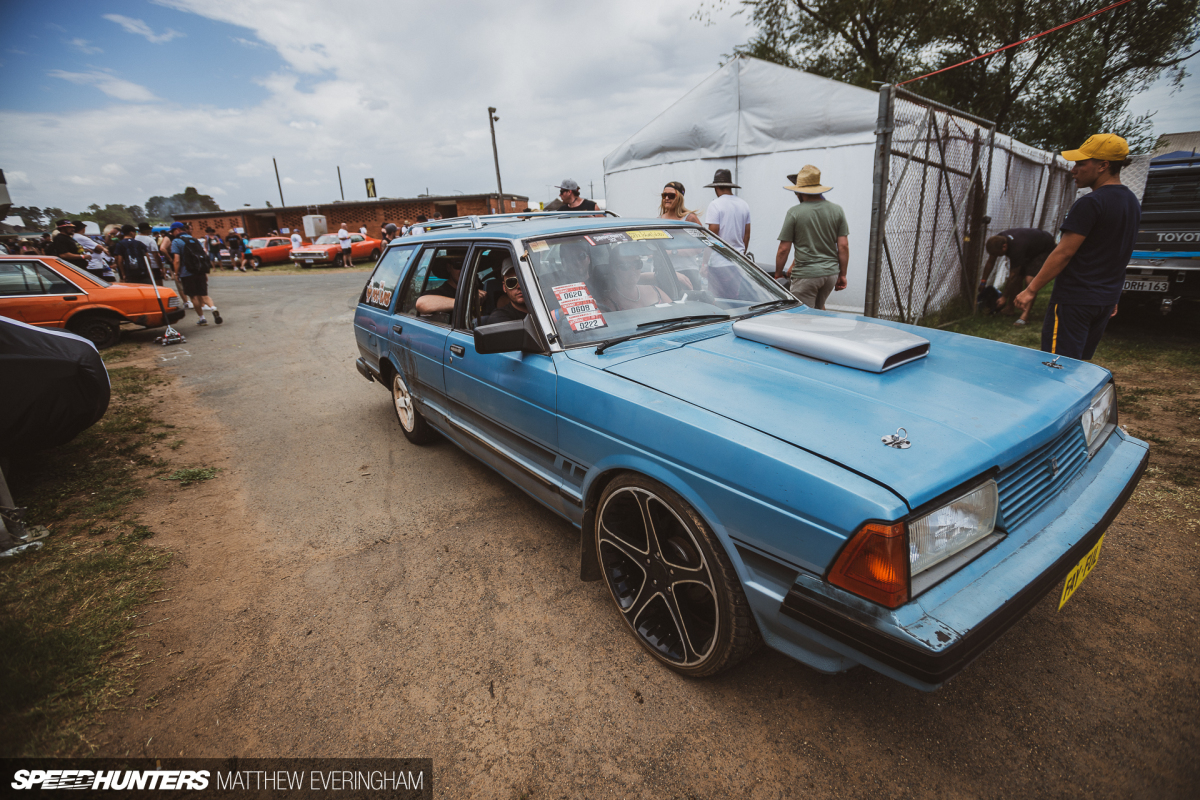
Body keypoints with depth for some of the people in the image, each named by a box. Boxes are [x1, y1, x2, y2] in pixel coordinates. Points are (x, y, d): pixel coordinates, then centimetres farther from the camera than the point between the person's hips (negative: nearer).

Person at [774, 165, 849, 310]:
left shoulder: (794, 212, -7)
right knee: (819, 309, 24)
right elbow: (843, 246, 3)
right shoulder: (837, 210, 5)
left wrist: (778, 274, 6)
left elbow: (783, 249, -7)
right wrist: (842, 274, 11)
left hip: (805, 275, -5)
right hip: (831, 273, 6)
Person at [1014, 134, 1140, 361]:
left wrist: (1031, 290, -14)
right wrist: (1111, 296, 24)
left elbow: (1063, 253, -19)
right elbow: (1116, 254, 19)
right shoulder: (1132, 202, 14)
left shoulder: (1090, 203, -16)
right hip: (1106, 299, 10)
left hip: (1074, 299, -10)